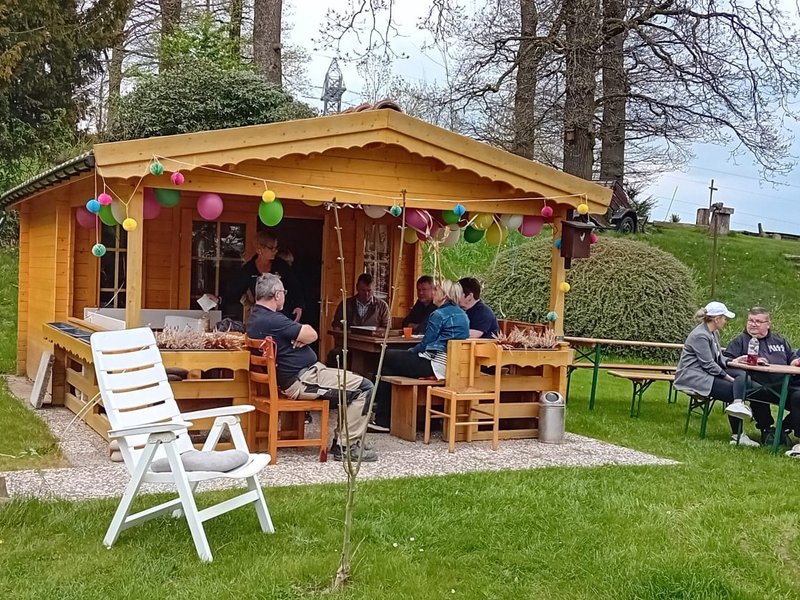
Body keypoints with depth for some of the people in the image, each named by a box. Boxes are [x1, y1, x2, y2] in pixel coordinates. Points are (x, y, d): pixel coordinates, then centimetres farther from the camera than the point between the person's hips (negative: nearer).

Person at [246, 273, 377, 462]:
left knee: (352, 384, 21)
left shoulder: (256, 318, 13)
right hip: (302, 382, -11)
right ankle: (347, 446, -6)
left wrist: (300, 336, -7)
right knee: (364, 387, -11)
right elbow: (312, 335, -17)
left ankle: (341, 441, 18)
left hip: (293, 377, 11)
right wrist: (303, 334, 3)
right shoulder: (272, 320, -22)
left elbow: (306, 333, 15)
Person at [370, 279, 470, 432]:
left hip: (436, 365, -10)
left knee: (386, 358, 4)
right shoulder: (462, 314, 16)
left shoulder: (439, 315, -11)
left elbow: (425, 343, -10)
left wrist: (410, 351, 11)